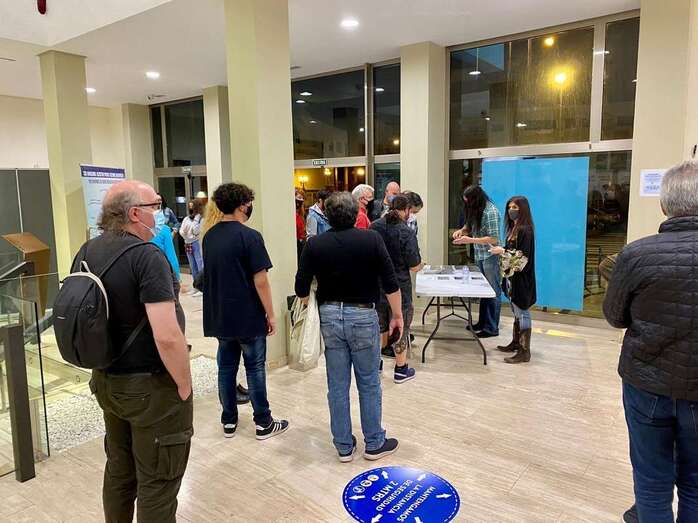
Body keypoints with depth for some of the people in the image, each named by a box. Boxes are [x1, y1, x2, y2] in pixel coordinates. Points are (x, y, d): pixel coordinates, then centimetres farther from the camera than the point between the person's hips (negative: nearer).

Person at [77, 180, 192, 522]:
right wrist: (185, 385, -15)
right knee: (157, 481, 9)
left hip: (106, 381, 8)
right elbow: (167, 336, -30)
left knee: (118, 469, 26)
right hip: (151, 387, -8)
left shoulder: (85, 252, 3)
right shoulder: (146, 256, -22)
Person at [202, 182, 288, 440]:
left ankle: (228, 421, 24)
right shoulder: (249, 236, -16)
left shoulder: (209, 236, 6)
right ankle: (263, 423, 16)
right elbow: (260, 281, -17)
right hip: (248, 316, -6)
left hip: (219, 316, 6)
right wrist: (271, 314, -10)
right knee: (255, 368, 5)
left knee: (226, 367, 14)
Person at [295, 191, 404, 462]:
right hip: (363, 316, -2)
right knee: (369, 384, 12)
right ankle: (374, 444, 24)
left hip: (330, 316, 2)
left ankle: (344, 446, 23)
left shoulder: (315, 244, -2)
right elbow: (390, 283, -8)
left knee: (337, 386, 12)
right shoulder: (372, 239, -7)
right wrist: (397, 315, 3)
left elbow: (301, 289, -2)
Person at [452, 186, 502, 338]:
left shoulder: (490, 211, -18)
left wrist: (470, 240, -23)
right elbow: (469, 226, 20)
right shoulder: (474, 209, 6)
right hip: (479, 256, 8)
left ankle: (492, 328, 9)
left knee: (493, 292, 1)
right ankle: (482, 322, 26)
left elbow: (493, 239, -20)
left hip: (490, 256, -8)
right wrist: (462, 230, -2)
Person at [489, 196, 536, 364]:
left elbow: (524, 256, -21)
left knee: (522, 313, -4)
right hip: (513, 276, 9)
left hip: (521, 279, -9)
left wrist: (503, 251, -16)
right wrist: (501, 250, -1)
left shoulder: (525, 230, -17)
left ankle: (525, 352, 1)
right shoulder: (513, 228, 10)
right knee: (516, 312, 18)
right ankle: (516, 343, 31)